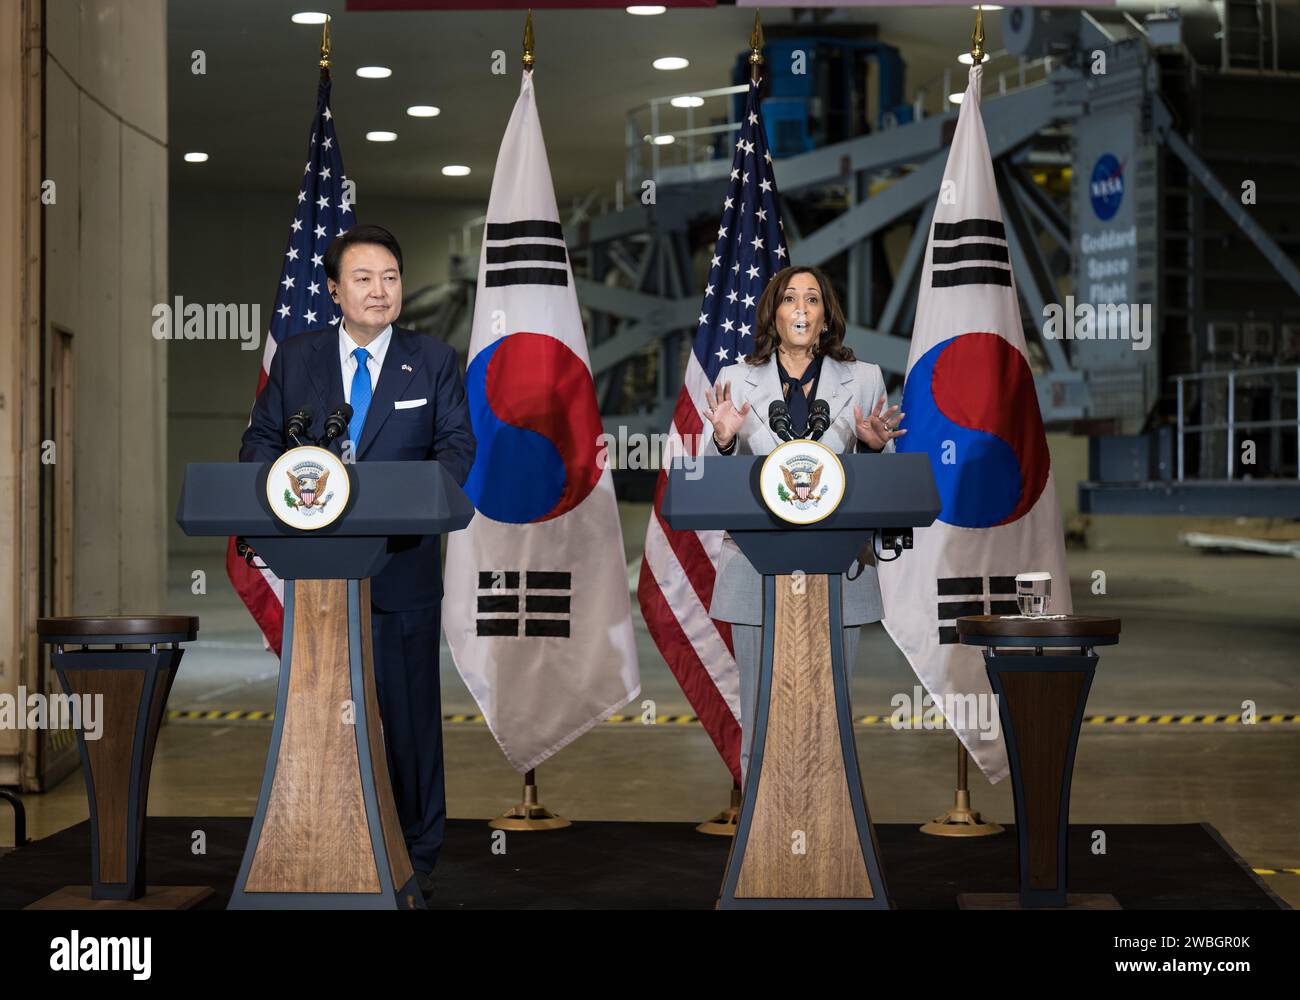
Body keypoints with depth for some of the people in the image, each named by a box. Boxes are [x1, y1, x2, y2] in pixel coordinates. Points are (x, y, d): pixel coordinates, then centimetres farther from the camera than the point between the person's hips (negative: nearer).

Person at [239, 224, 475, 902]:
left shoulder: (435, 361, 4)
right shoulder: (295, 357, 8)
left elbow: (457, 445, -3)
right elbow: (261, 438, 9)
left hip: (402, 567, -1)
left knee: (411, 713, 5)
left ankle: (418, 858, 15)